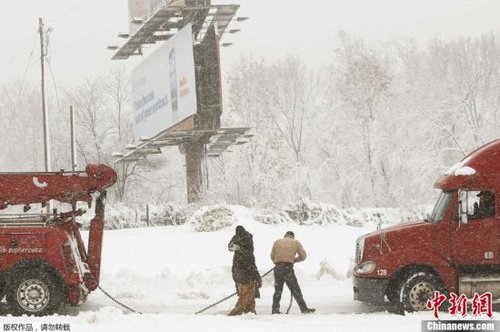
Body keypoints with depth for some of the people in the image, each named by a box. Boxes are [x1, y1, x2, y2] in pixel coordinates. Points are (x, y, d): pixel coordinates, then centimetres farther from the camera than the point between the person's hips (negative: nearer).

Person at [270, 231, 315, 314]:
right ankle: (304, 309, 2)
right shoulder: (295, 242, 7)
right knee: (295, 290, 1)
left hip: (278, 267, 3)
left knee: (278, 290, 11)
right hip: (288, 268, -3)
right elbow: (303, 256, 5)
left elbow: (272, 256, 10)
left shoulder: (277, 242, 13)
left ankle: (275, 310, 9)